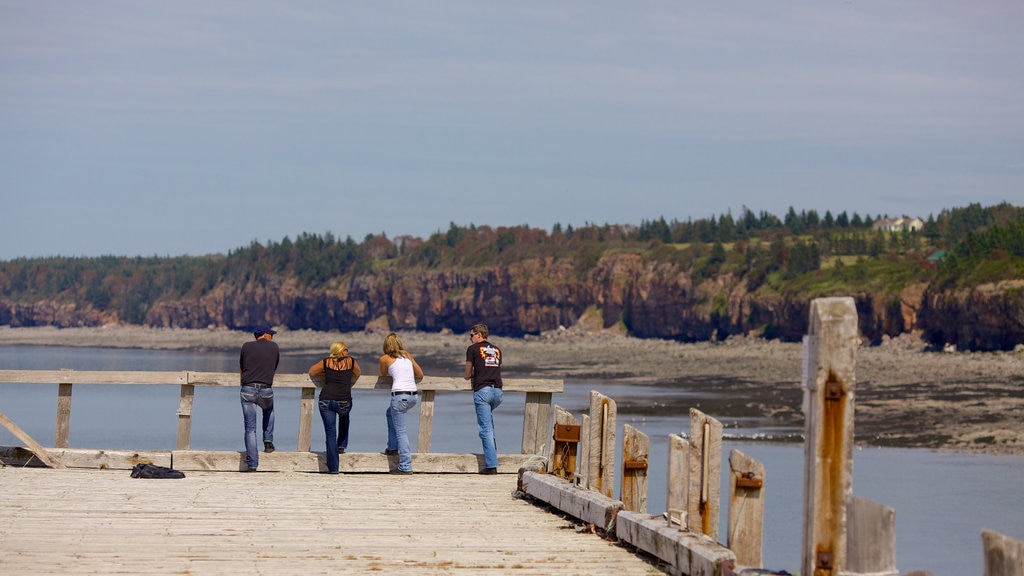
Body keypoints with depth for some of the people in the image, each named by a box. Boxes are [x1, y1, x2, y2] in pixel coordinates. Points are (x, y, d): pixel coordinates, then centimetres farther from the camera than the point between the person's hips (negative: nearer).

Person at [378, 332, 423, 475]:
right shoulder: (407, 355, 15)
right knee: (390, 413, 32)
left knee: (401, 431, -1)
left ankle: (405, 467, -4)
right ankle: (393, 447, 32)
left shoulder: (385, 359, 3)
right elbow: (420, 374, 19)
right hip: (414, 395, 6)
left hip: (400, 395, -6)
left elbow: (384, 375, 21)